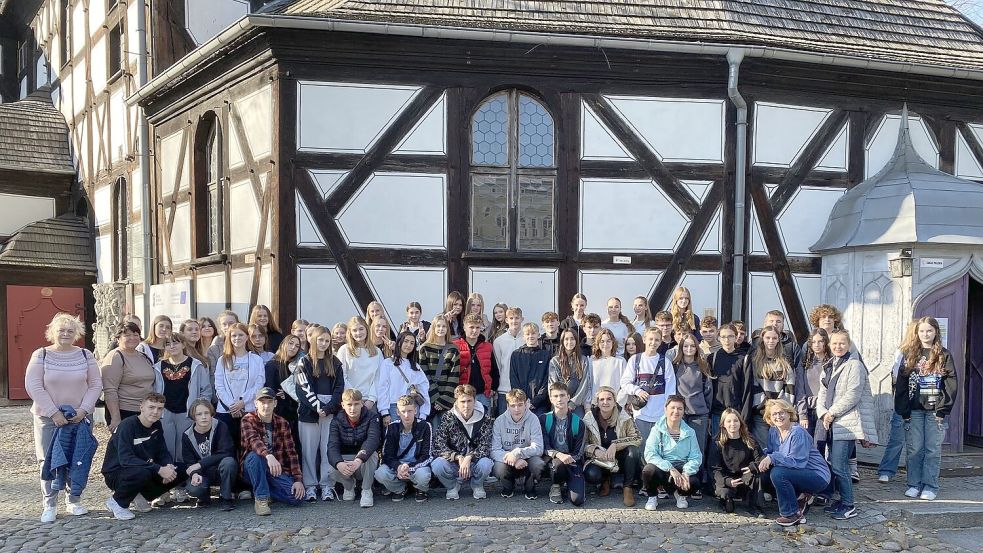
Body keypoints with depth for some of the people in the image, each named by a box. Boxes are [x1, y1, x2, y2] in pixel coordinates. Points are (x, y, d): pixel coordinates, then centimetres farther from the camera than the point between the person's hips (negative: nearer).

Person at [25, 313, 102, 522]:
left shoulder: (86, 355, 4)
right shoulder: (41, 355, -2)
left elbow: (96, 385, 3)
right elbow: (33, 386, -8)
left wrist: (83, 410, -10)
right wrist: (54, 412, -15)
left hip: (80, 417, 2)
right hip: (48, 418, -2)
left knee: (79, 461, 4)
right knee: (48, 461, 0)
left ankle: (73, 501, 17)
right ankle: (49, 505, 9)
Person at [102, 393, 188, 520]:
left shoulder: (156, 426, 1)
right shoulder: (128, 425, -21)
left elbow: (163, 452, 5)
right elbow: (125, 459, -32)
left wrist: (169, 466, -20)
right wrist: (159, 469, -36)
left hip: (146, 471, 7)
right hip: (115, 474, -7)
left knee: (182, 470, -8)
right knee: (142, 472, -39)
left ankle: (145, 494, 7)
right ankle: (117, 502, -10)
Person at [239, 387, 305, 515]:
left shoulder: (283, 424, 3)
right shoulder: (248, 419, -7)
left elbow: (291, 452, -1)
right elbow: (253, 440, -28)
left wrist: (298, 479, -12)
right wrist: (268, 456, -48)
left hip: (276, 470, 3)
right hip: (252, 470, -3)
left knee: (297, 496, -21)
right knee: (255, 455, -36)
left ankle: (259, 491, 3)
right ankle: (261, 498, -25)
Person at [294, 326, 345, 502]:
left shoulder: (335, 363, 12)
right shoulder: (305, 362, 5)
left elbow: (339, 388, 5)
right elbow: (302, 388, -4)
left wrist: (328, 408, -9)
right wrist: (317, 407, -13)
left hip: (330, 412, 2)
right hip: (309, 411, -1)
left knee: (328, 449, -1)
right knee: (309, 450, 0)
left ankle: (327, 485, 4)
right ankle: (310, 486, 6)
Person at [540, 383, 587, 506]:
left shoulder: (578, 422, 4)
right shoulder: (544, 419, 3)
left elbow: (578, 452, 2)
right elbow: (544, 447, -7)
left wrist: (569, 459, -19)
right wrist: (558, 455, -26)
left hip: (572, 463, 1)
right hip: (552, 460, -1)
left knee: (578, 499, -20)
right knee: (558, 462, -38)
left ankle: (565, 487, 17)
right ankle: (556, 487, -4)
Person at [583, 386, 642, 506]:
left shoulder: (624, 417, -9)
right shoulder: (589, 418, -8)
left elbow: (638, 438, -14)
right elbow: (582, 444, -5)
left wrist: (615, 444, -26)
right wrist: (595, 451, -26)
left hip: (620, 458, 0)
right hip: (599, 460, 0)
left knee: (634, 450, -30)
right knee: (591, 475, -31)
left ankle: (628, 487, -9)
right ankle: (605, 480, 8)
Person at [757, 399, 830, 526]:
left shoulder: (798, 433, -21)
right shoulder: (773, 431, 3)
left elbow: (797, 461, -26)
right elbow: (768, 451, 7)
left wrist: (772, 458, -32)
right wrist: (765, 459, -16)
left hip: (818, 477, -9)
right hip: (801, 473, 9)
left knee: (777, 474, -26)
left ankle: (792, 514, -10)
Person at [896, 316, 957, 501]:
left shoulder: (944, 356, 4)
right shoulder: (910, 356, 8)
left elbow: (951, 385, -1)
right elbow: (901, 385, 6)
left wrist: (943, 410, -9)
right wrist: (903, 410, -2)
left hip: (935, 411, -2)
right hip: (914, 411, 2)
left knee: (933, 450, 1)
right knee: (914, 449, 4)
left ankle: (930, 486, 8)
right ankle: (914, 484, 12)